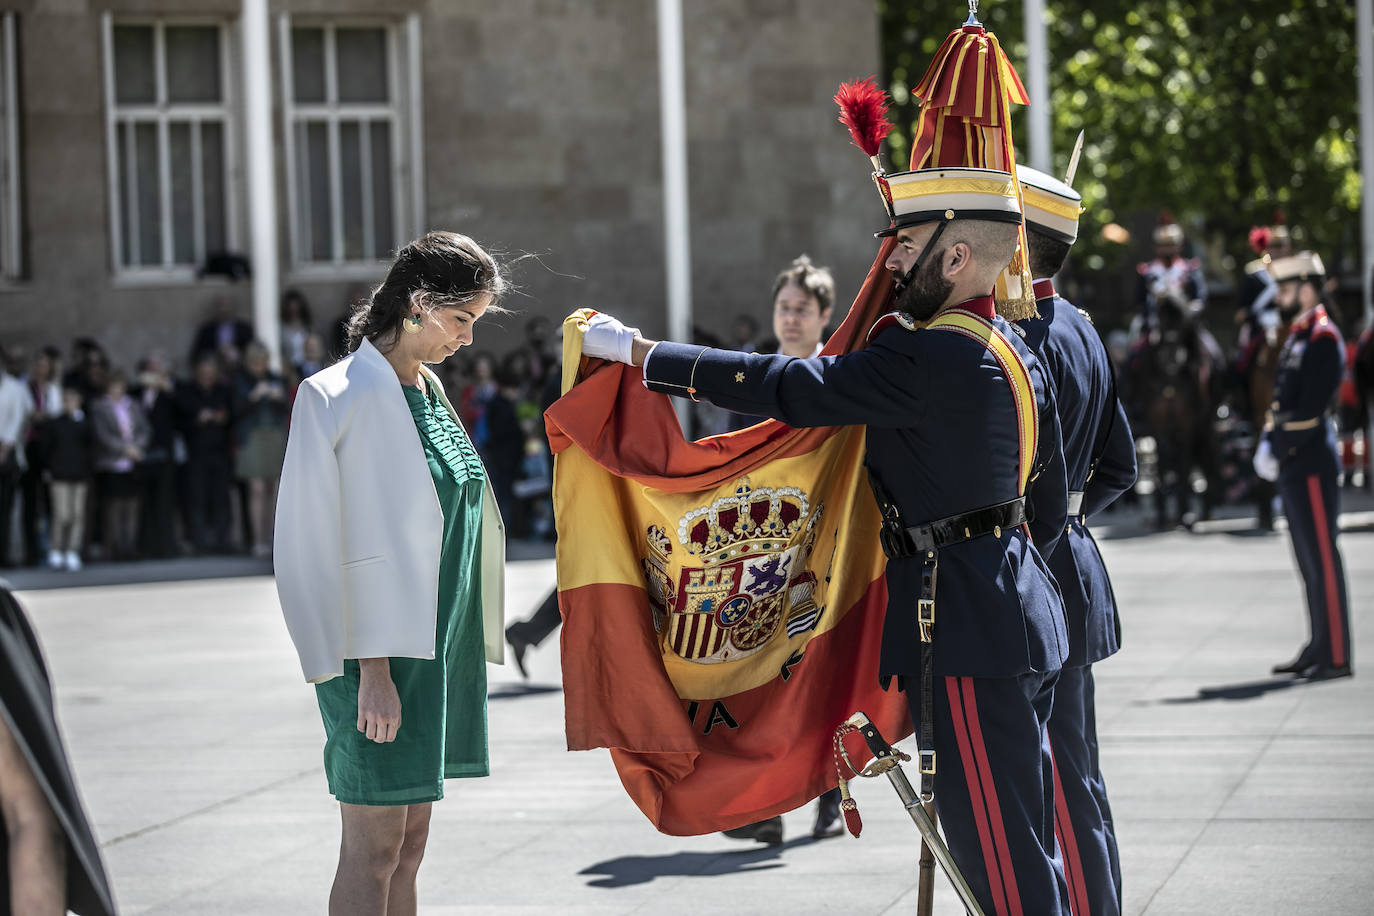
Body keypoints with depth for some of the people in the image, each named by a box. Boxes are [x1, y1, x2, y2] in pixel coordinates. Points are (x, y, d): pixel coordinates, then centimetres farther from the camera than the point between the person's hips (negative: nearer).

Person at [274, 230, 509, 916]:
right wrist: (372, 671, -21)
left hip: (433, 645, 9)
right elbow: (361, 541, -18)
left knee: (410, 842, 11)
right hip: (381, 651, -9)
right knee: (374, 847, -6)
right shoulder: (354, 393, -13)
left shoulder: (426, 389, 13)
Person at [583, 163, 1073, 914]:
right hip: (1016, 611, 10)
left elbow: (788, 389, -19)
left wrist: (636, 351, -13)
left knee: (998, 848, -6)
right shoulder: (1014, 353, 13)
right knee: (1024, 843, 15)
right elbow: (1049, 505, 20)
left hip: (965, 628, -10)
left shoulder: (936, 359, -18)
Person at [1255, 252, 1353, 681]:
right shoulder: (1298, 336, 17)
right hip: (1294, 467, 10)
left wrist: (1279, 450, -15)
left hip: (1311, 464, -10)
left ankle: (1336, 656, -5)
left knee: (1322, 557, -7)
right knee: (1309, 561, 13)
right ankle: (1319, 648, 20)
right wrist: (1268, 444, 6)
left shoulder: (1322, 338, -13)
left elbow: (1310, 408, -19)